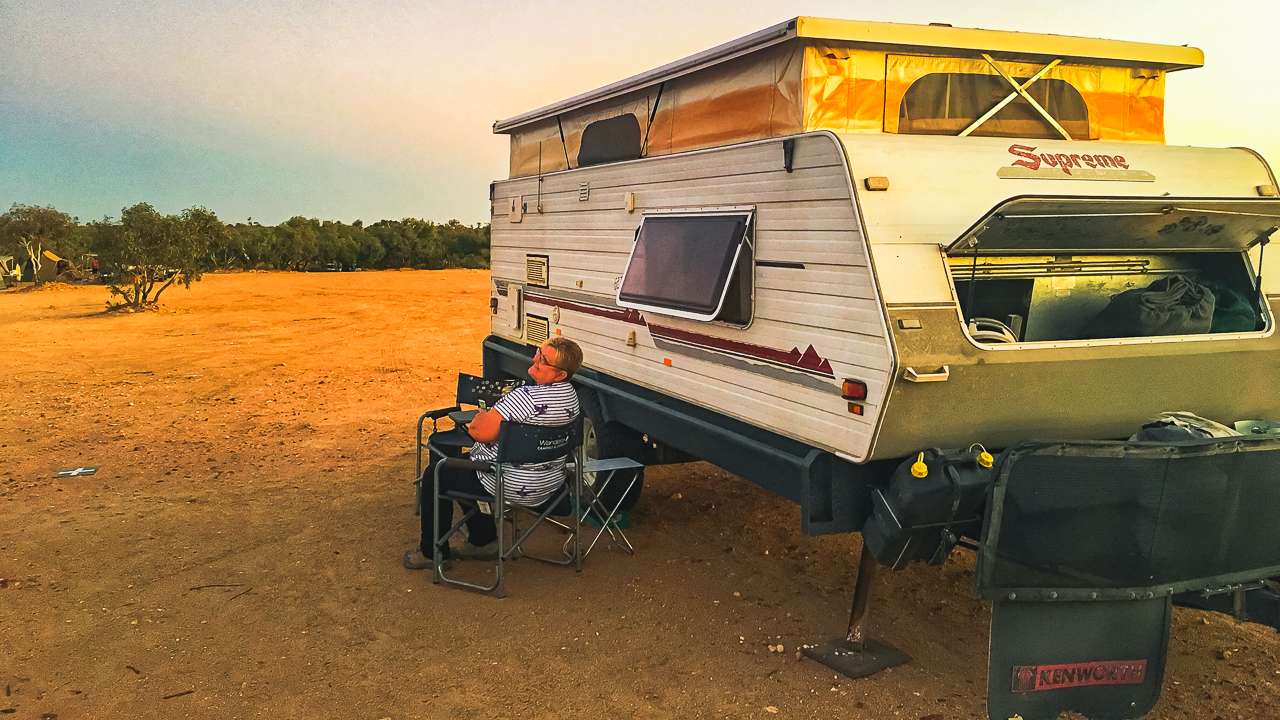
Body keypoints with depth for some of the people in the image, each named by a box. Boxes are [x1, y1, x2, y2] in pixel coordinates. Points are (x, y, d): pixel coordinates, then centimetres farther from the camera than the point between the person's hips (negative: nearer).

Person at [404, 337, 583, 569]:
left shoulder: (527, 397, -30)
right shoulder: (570, 394, 0)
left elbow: (481, 433, -29)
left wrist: (480, 418, -7)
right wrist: (491, 416, 6)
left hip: (513, 486, -9)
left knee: (436, 474, 11)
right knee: (464, 463, 29)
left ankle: (432, 552, 21)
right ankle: (483, 542, 32)